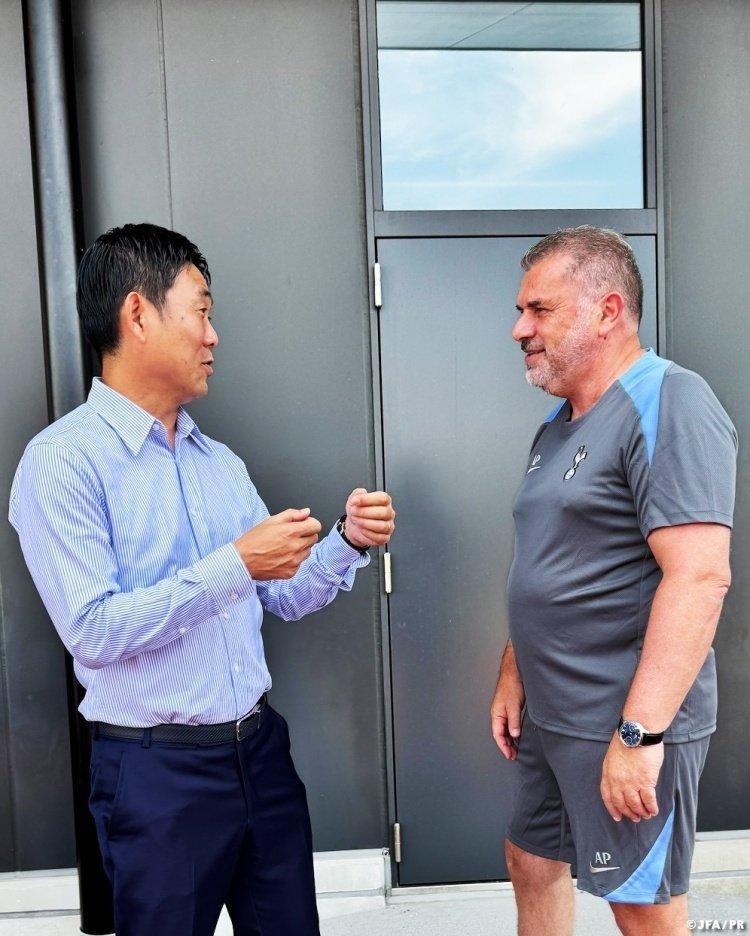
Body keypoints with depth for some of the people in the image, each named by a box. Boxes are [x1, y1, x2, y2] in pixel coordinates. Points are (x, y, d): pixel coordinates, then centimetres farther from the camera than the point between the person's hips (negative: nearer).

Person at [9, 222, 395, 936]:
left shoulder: (221, 463, 8)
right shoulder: (61, 461, -13)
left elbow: (284, 596, 9)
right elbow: (93, 631, -19)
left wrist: (347, 541, -7)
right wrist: (234, 565, -23)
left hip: (260, 747, 6)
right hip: (157, 770, -6)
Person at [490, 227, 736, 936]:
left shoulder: (669, 405, -16)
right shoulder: (558, 425, 11)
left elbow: (700, 577, -25)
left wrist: (640, 734, -26)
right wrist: (512, 680, 14)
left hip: (628, 722, -8)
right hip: (548, 715, 9)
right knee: (532, 864, 21)